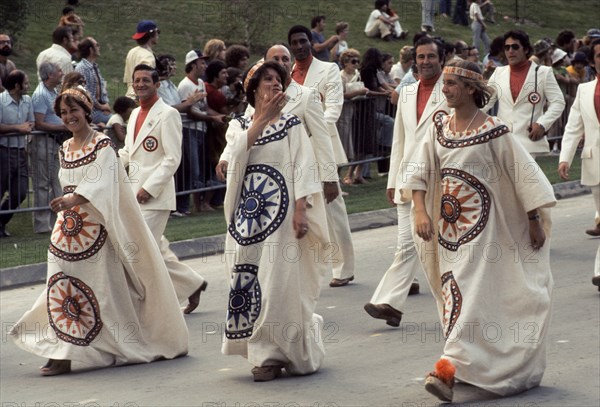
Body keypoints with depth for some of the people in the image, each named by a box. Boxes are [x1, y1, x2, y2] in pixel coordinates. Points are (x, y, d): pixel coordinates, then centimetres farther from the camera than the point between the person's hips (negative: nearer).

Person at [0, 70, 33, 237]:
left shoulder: (27, 101, 10)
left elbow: (31, 123, 16)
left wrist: (27, 128, -6)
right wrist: (18, 128, -16)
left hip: (20, 152, 7)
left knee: (20, 193, 6)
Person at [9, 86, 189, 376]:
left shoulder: (102, 145, -8)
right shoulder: (65, 149, 14)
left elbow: (102, 183, -22)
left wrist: (73, 198, -37)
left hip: (95, 229, -6)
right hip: (68, 228, 6)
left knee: (103, 288, -3)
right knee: (63, 284, -1)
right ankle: (62, 355, -2)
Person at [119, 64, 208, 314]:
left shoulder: (167, 115, -10)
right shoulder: (135, 115, 15)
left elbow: (172, 159, -15)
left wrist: (149, 188, -19)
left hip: (155, 197, -8)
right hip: (134, 194, 8)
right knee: (157, 250, 13)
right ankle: (193, 284, 27)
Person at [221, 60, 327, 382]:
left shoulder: (291, 124, 5)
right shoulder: (238, 125, 15)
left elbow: (302, 168, -5)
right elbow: (238, 151, -8)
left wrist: (300, 211, -16)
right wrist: (262, 117, -10)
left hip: (280, 211, -4)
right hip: (248, 212, 4)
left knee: (279, 280, -8)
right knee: (248, 279, 1)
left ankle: (282, 352, 5)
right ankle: (268, 354, 9)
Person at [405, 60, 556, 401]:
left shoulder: (493, 130, -10)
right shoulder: (440, 127, 5)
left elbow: (523, 173, -7)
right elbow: (419, 169, 1)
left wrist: (534, 222, -5)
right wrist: (420, 210, -13)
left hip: (482, 225, -6)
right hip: (449, 225, 6)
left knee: (470, 292, -12)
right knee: (454, 291, 11)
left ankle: (448, 368, -20)